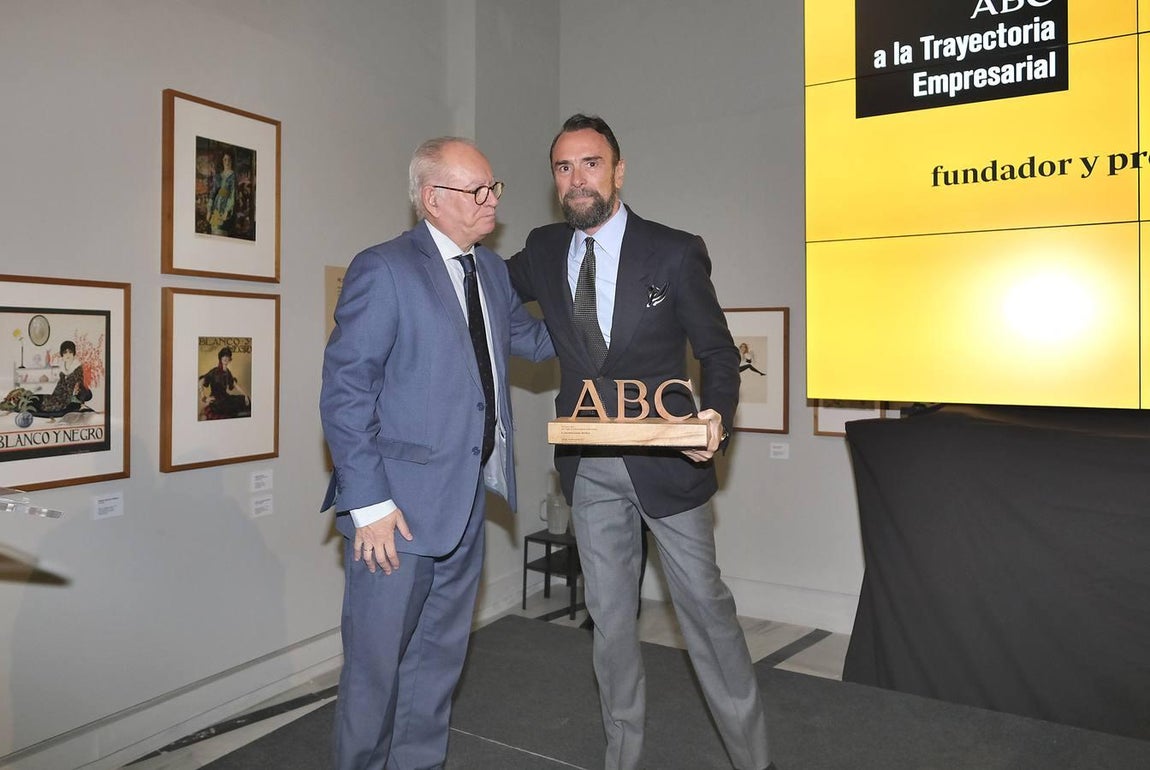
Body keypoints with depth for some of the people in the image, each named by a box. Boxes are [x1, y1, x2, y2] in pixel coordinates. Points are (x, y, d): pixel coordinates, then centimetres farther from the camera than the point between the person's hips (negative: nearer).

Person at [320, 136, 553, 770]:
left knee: (440, 654, 20)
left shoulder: (492, 269, 11)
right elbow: (344, 392, -14)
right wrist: (368, 503, -18)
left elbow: (529, 338, 25)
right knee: (375, 658, 7)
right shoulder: (383, 269, -12)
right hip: (399, 502, -7)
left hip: (467, 498, 7)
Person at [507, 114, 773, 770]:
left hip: (665, 460, -3)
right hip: (589, 467, 4)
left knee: (705, 606, 7)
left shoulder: (674, 252, -8)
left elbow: (719, 352, -4)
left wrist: (717, 416, -22)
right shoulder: (544, 251, 3)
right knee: (610, 617, 14)